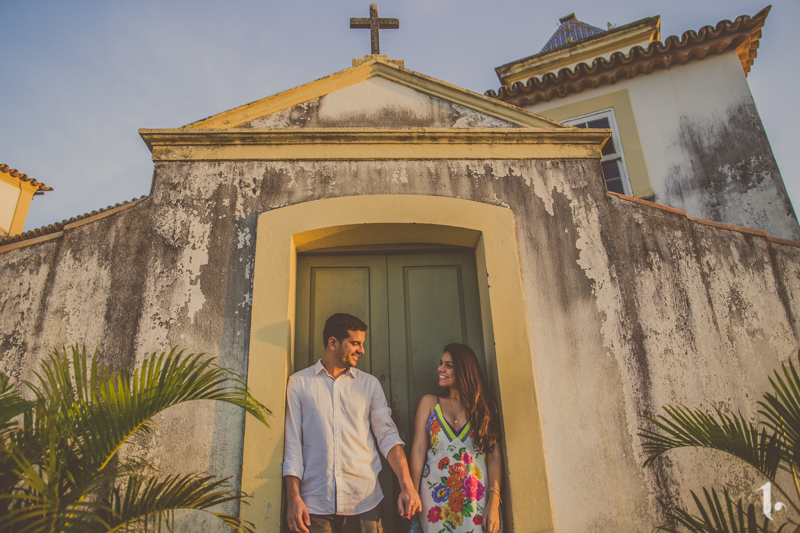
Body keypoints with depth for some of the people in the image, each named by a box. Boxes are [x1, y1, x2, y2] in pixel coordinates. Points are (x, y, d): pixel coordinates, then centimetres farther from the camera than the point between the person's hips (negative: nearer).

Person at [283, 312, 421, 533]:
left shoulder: (369, 384, 7)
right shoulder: (299, 382, 2)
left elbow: (388, 435, 1)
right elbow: (292, 443, 0)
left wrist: (407, 486, -10)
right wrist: (294, 498, -7)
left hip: (365, 503, 2)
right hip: (315, 506, -1)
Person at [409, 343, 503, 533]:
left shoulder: (484, 406, 3)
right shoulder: (429, 402, 4)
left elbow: (494, 455, -3)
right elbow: (418, 450, -1)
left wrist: (494, 502, -11)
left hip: (477, 499, 0)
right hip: (437, 498, 0)